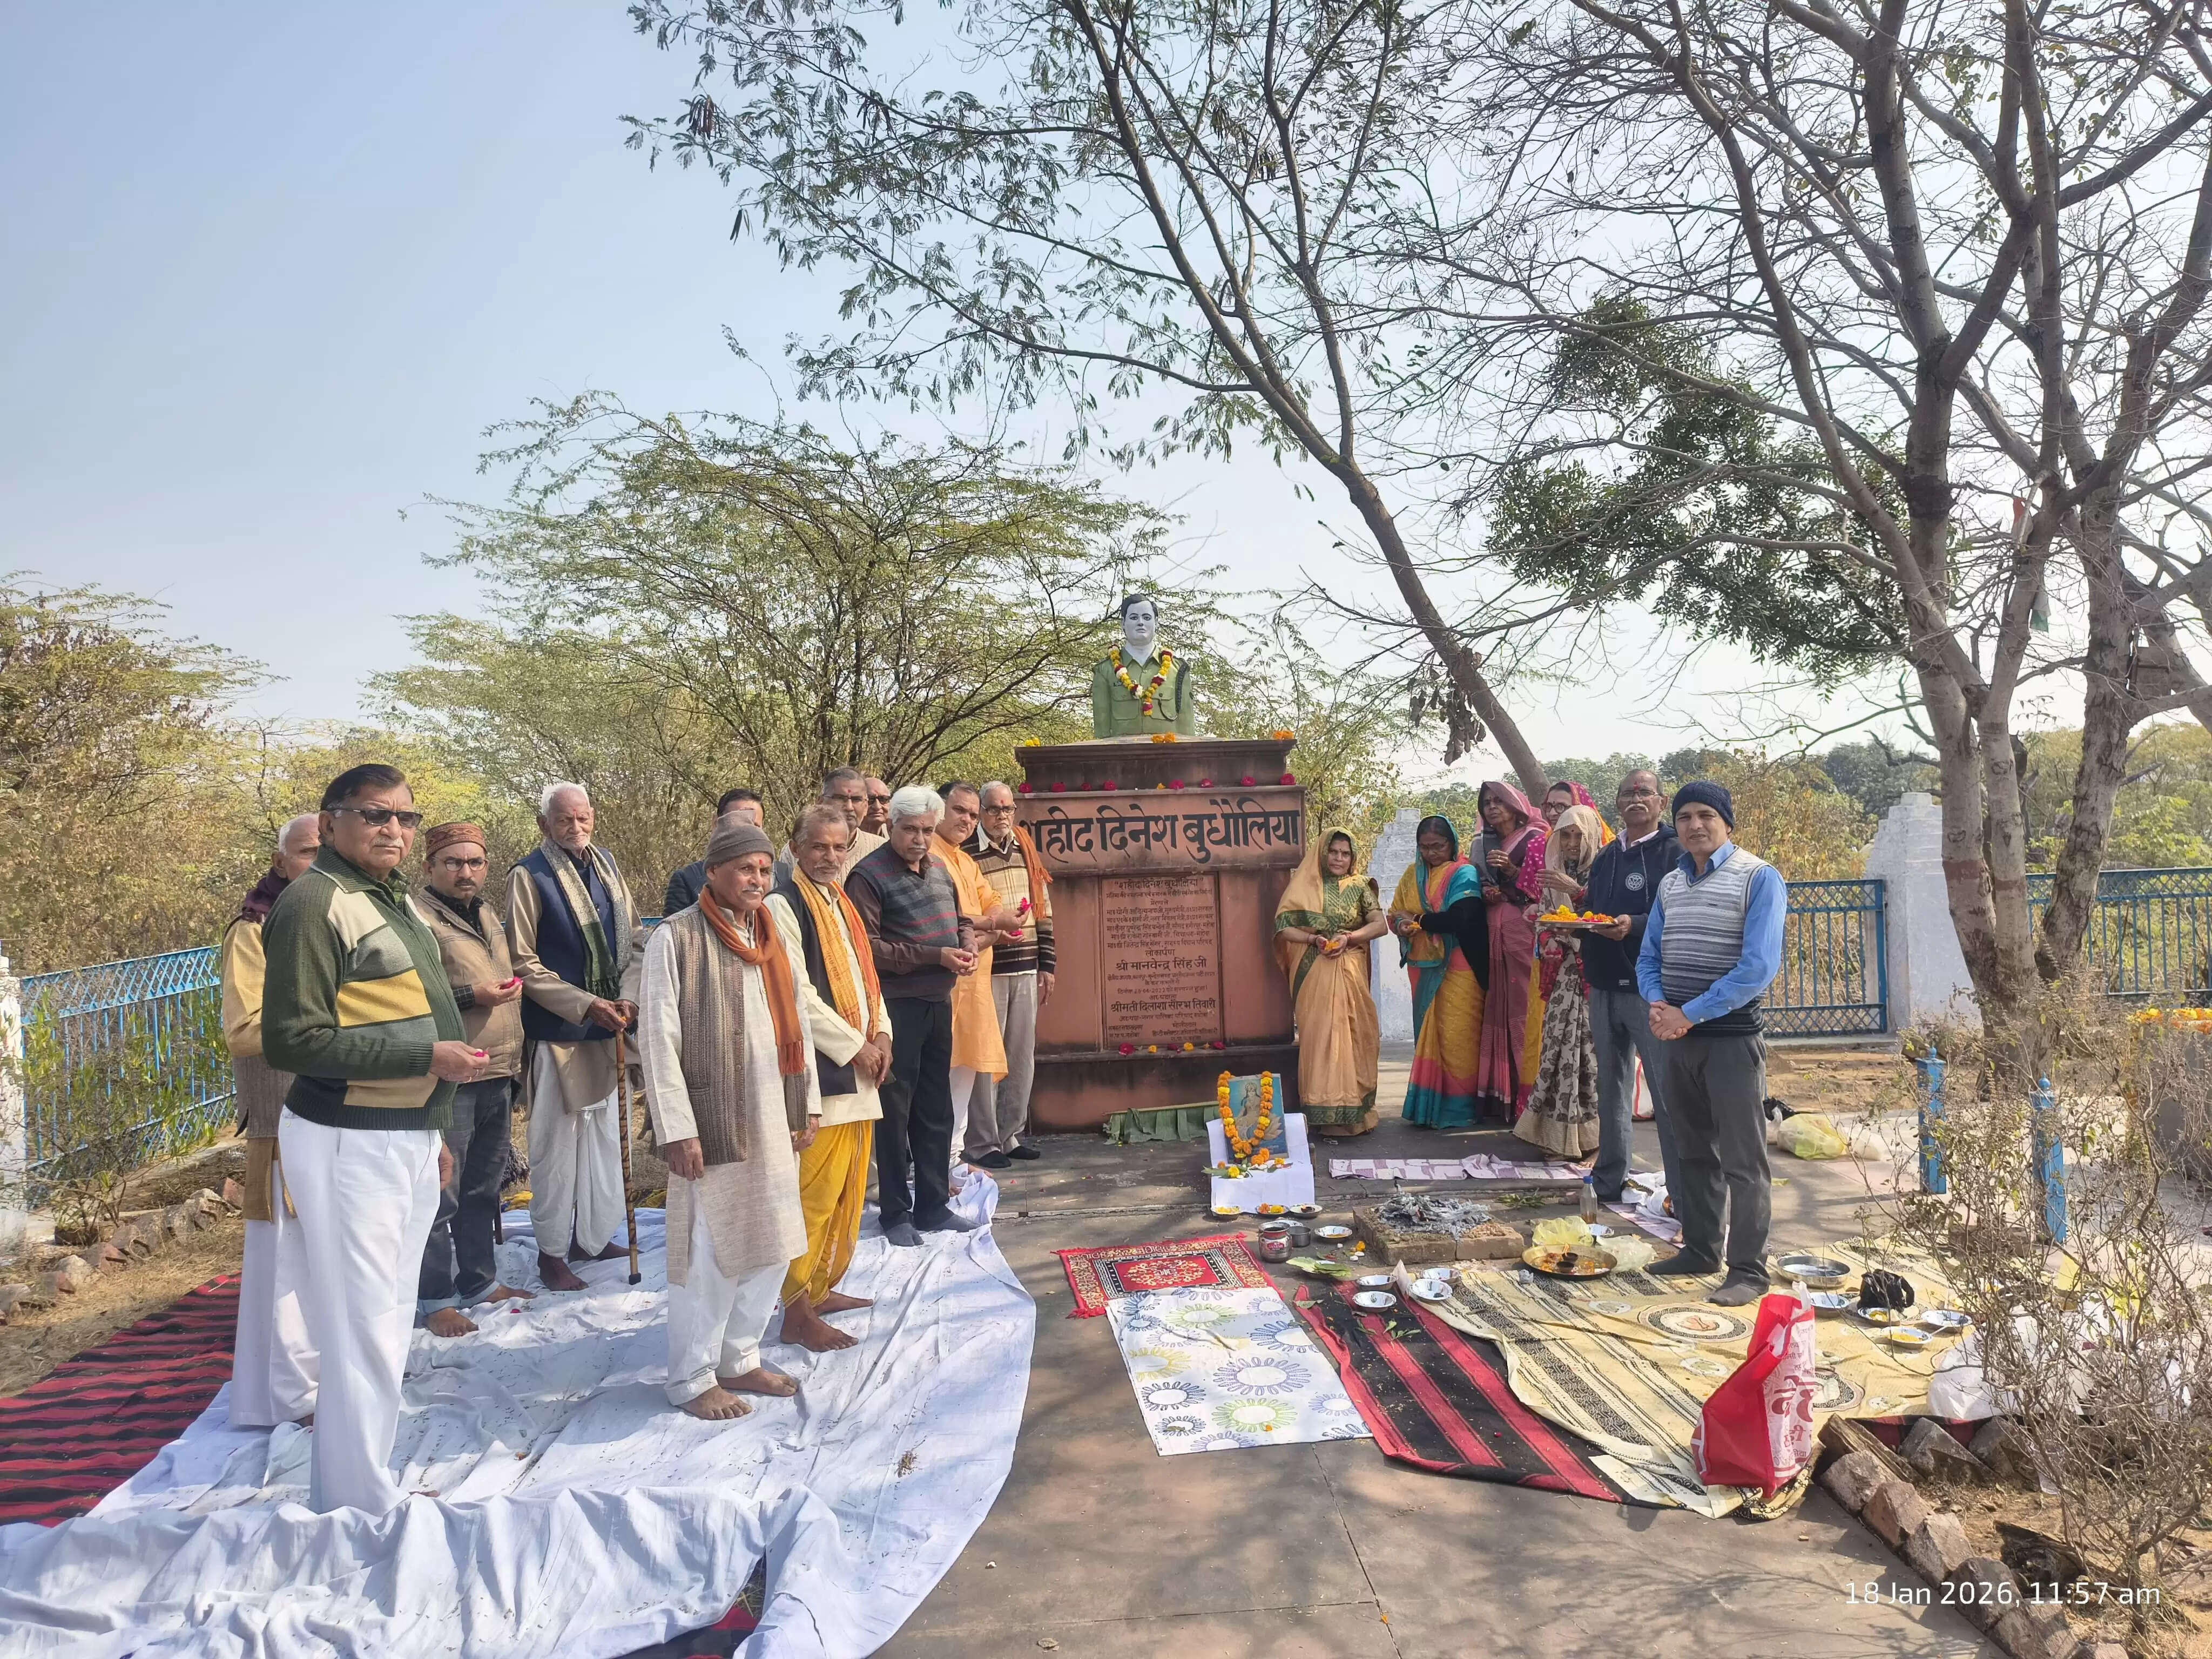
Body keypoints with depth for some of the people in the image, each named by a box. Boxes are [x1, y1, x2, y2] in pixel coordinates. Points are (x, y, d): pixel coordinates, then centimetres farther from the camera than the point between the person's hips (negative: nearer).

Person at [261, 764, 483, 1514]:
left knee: (390, 1323, 18)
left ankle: (361, 1483, 33)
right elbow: (293, 1039, -21)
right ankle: (360, 1506, 11)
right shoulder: (315, 901, -14)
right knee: (365, 1333, -3)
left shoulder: (397, 900, 14)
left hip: (409, 1138, 9)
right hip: (348, 1144, -9)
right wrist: (427, 1057, -21)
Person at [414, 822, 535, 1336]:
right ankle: (434, 1299, 11)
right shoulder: (418, 917, -12)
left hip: (498, 1080, 8)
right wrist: (470, 996, -21)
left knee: (483, 1189, 18)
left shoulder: (487, 913, 15)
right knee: (441, 1194, 0)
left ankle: (480, 1280, 30)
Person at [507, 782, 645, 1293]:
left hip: (608, 1025, 6)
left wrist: (627, 997, -8)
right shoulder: (530, 876, -10)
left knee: (603, 1132, 14)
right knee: (556, 1141, 3)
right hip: (557, 1029, -6)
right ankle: (552, 1251, 15)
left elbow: (635, 940, 7)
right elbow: (524, 963, -12)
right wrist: (586, 1004, -17)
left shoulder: (607, 868, 6)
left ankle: (595, 1236, 28)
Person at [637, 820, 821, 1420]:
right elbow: (657, 1036, -13)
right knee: (711, 1252, 1)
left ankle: (740, 1359, 30)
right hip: (713, 1121, -7)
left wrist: (807, 1103, 11)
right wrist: (676, 1128, -16)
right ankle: (692, 1380, 19)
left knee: (772, 1246, 13)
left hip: (773, 1119, 7)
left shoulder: (770, 937, 11)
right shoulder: (677, 936, -10)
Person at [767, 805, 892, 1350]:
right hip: (817, 1072, -8)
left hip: (858, 1072, 9)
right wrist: (856, 1046, -13)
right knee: (813, 1195, -4)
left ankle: (822, 1288, 28)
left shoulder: (841, 904, 15)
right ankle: (797, 1311, 6)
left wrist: (881, 1034, 4)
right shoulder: (783, 906, -11)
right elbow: (797, 995, -17)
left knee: (847, 1191, 15)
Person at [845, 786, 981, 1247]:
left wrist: (967, 947, -1)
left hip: (939, 1003, 7)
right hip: (897, 1007, -7)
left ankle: (933, 1205, 26)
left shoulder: (939, 870, 12)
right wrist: (934, 956, -20)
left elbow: (961, 920, 22)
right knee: (896, 1113, 3)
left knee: (936, 1111, 14)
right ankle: (896, 1213, 16)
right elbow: (866, 948, -19)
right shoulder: (869, 876, -12)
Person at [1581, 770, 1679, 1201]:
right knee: (1611, 1088, 15)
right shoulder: (1605, 859, 16)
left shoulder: (1674, 852, -6)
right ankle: (1609, 1180, 26)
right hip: (1604, 988, 7)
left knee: (1668, 1092, -5)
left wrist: (1635, 926, -29)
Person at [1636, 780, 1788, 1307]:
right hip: (1676, 1036, 6)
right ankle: (1700, 1250, 28)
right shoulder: (1670, 883, 11)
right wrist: (1658, 1004, -8)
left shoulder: (1759, 878, -9)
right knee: (1692, 1150, 15)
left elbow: (1759, 967, -18)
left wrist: (1689, 1014, -19)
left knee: (1742, 1158, 0)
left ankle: (1748, 1269, 8)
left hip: (1732, 1035, -6)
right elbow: (1649, 957, 13)